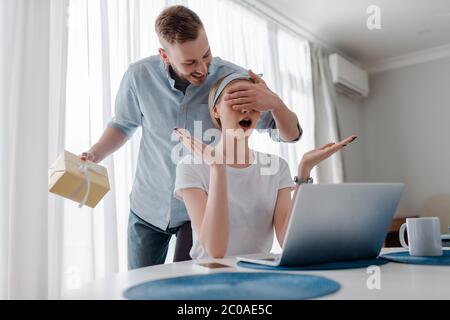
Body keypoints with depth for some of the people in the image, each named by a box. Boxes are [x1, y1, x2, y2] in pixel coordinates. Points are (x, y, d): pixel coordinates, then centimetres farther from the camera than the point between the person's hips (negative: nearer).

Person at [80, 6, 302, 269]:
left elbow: (291, 135, -15)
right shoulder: (140, 76, -14)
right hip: (148, 207, 2)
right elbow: (124, 124, 6)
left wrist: (274, 102, -36)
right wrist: (95, 154, -11)